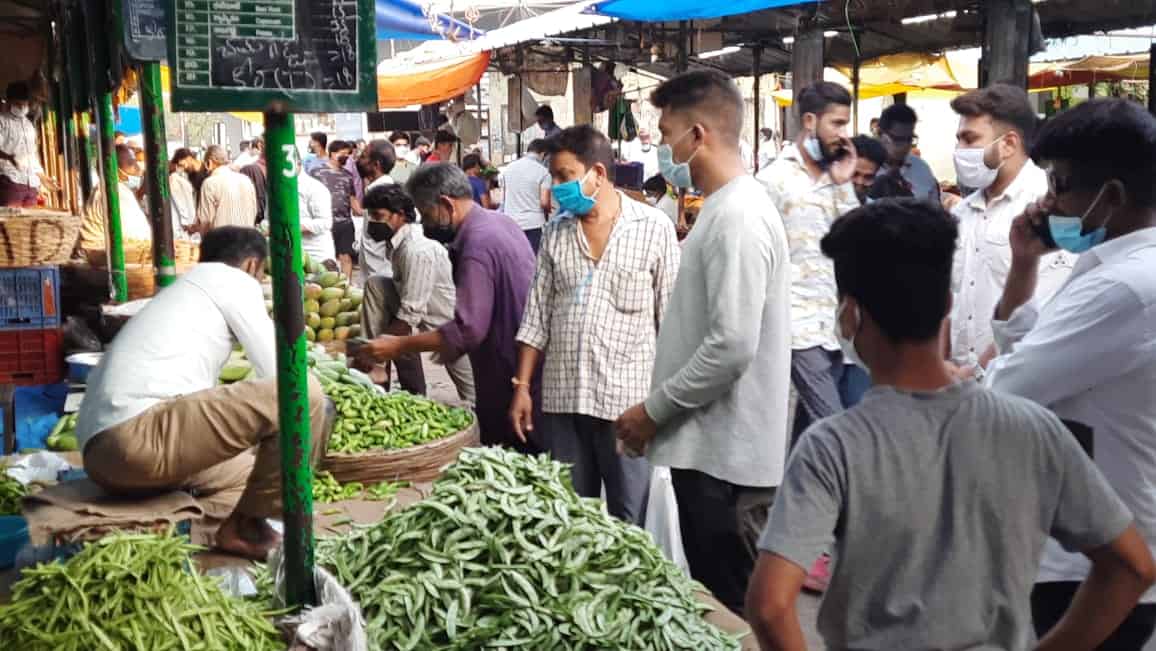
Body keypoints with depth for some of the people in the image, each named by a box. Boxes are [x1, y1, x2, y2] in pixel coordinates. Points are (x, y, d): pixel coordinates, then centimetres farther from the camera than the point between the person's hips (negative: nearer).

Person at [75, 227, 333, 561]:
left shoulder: (183, 290, 32)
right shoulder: (233, 280, 6)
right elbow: (279, 371, 1)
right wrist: (310, 408, 21)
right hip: (140, 435, -10)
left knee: (248, 469, 30)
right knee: (302, 390, -10)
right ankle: (246, 527, 0)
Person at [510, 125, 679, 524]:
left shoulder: (654, 228, -5)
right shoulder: (555, 233, 8)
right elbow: (537, 316, 11)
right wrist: (522, 387, 7)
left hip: (628, 399, -4)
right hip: (562, 399, 4)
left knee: (630, 523, 4)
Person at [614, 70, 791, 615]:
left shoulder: (738, 217, -18)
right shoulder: (724, 208, 14)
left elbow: (732, 347, -26)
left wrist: (653, 410, -14)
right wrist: (660, 411, 17)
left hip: (726, 454, -10)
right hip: (711, 446, 10)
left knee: (730, 614, 2)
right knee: (713, 601, 19)